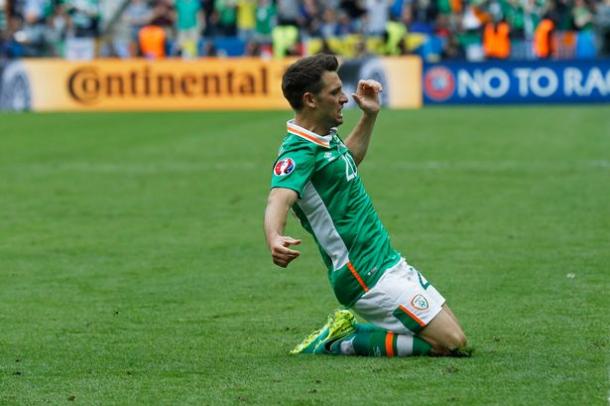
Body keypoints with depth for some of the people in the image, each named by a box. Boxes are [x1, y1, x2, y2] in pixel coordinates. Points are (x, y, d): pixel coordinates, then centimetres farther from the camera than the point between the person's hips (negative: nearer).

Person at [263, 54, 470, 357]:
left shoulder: (326, 138, 8)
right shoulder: (299, 151, -21)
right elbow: (279, 199, -40)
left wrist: (370, 115, 20)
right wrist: (274, 240, -61)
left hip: (389, 262, 10)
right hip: (368, 277, -10)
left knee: (452, 335, 12)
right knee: (452, 343, -12)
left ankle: (346, 330, 13)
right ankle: (337, 343, -4)